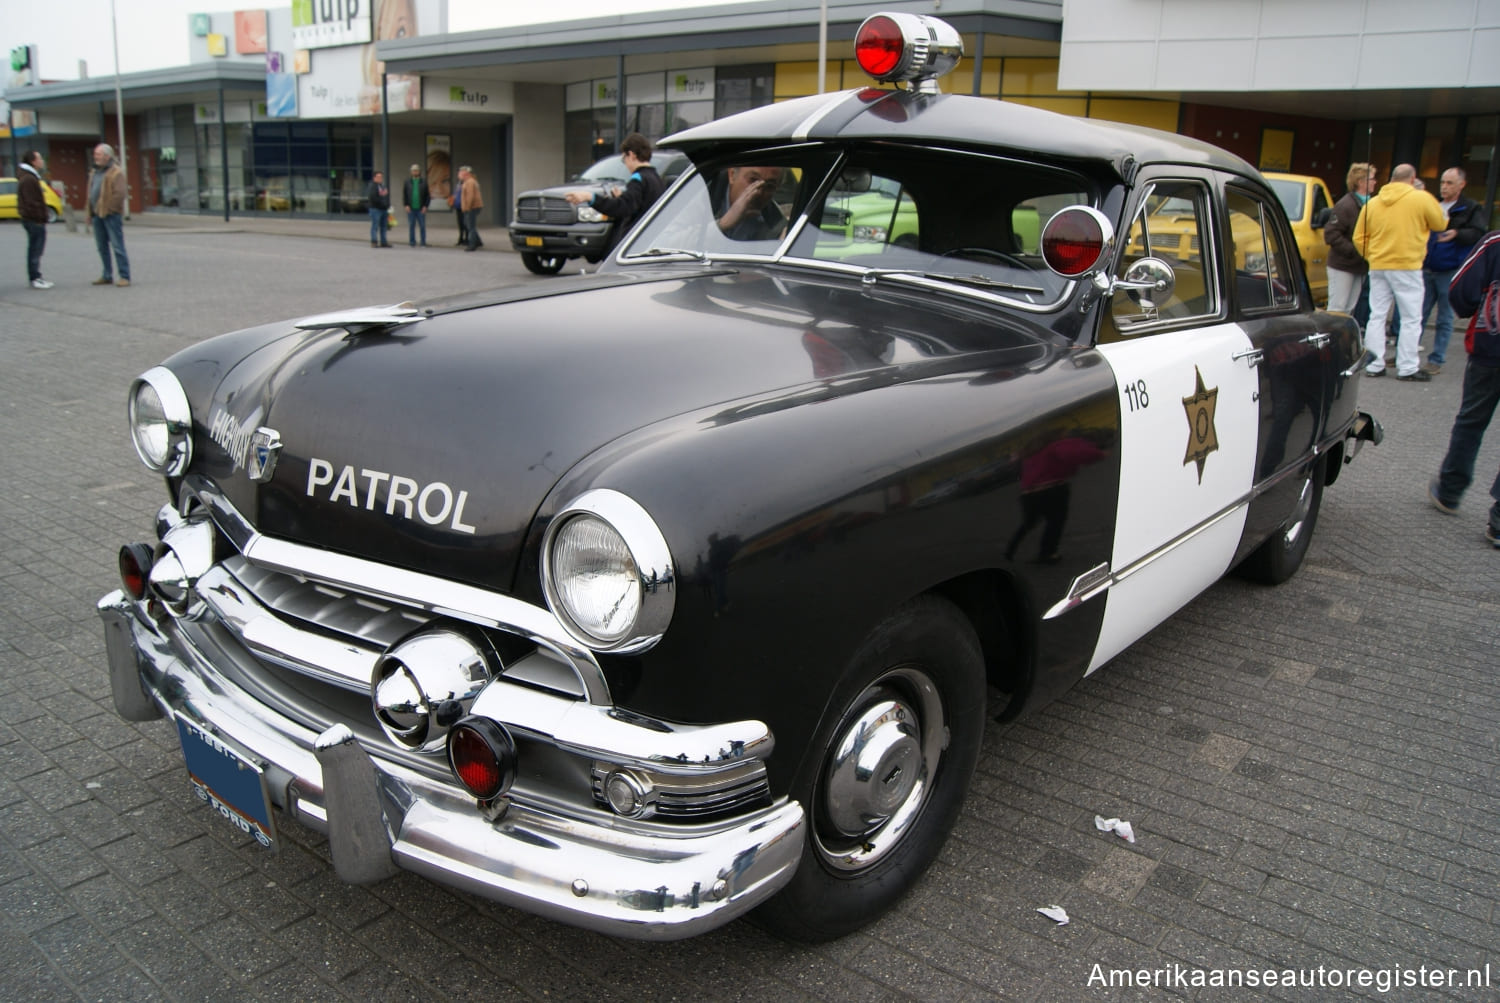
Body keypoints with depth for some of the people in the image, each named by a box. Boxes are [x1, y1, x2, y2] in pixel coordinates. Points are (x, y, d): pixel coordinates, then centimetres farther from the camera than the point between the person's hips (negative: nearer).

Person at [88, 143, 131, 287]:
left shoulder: (116, 173, -8)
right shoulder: (95, 172, 18)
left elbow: (120, 194, -17)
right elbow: (91, 194, 20)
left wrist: (107, 209, -16)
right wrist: (90, 214, 14)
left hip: (111, 215, -8)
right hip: (97, 215, 9)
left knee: (117, 247, -8)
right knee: (102, 247, 11)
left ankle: (124, 276, -5)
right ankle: (107, 276, 18)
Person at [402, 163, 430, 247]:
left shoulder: (424, 181, 5)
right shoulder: (407, 182, 8)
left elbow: (428, 195, 3)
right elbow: (404, 194, 7)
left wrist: (425, 206, -6)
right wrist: (406, 205, -4)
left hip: (421, 209, -1)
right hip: (411, 209, 1)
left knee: (423, 226, 0)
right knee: (411, 226, 2)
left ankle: (423, 243, 6)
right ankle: (412, 242, 8)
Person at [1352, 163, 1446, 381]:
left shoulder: (1373, 202, 6)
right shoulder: (1422, 199, -6)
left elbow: (1359, 238, 6)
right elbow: (1440, 225, 5)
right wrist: (1446, 220, 27)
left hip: (1378, 267, 4)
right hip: (1408, 267, -4)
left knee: (1377, 316, 9)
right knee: (1411, 319, 2)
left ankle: (1374, 365, 8)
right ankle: (1407, 367, 2)